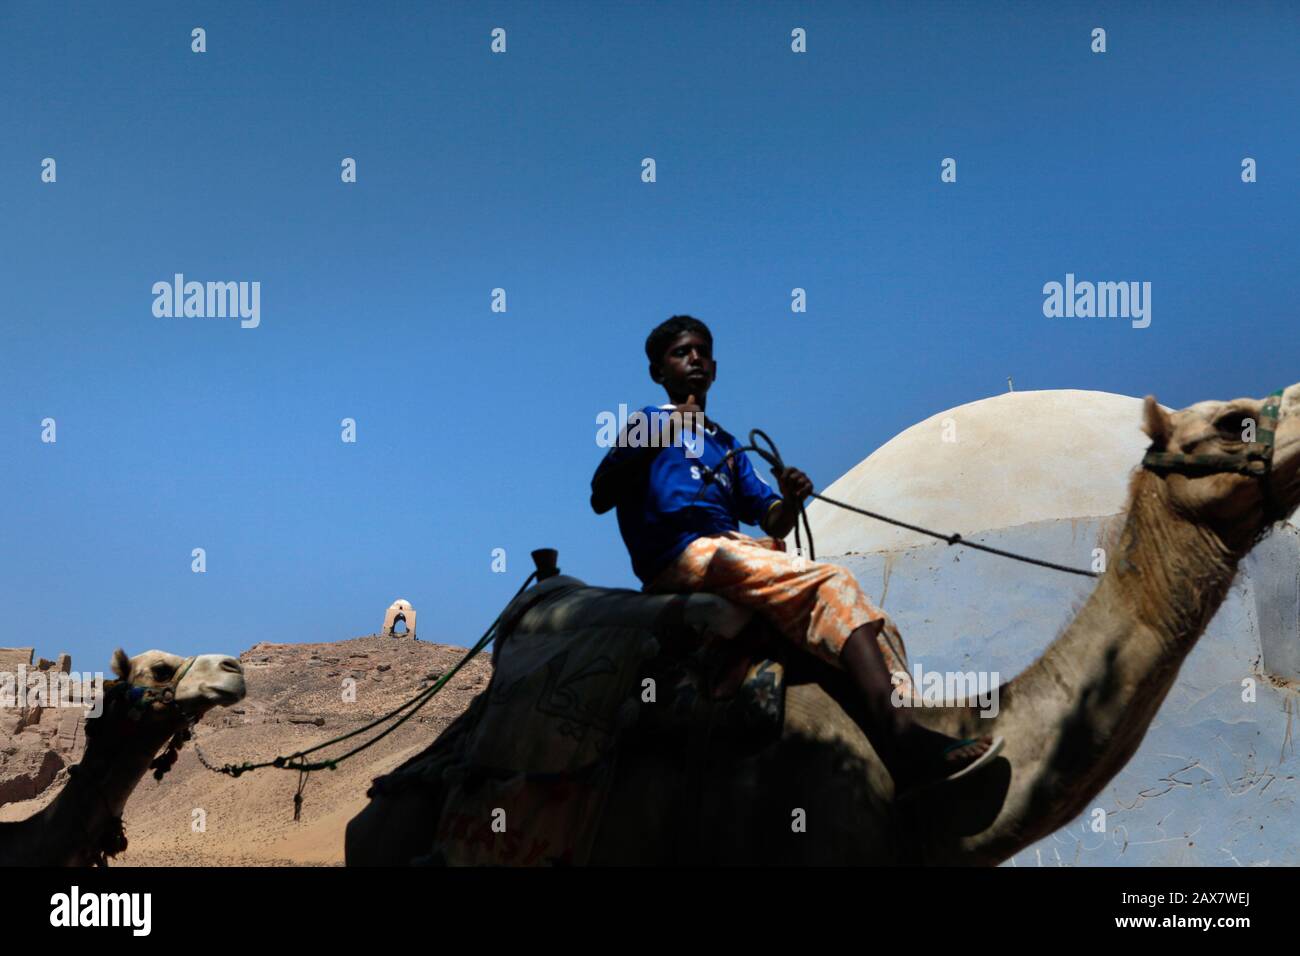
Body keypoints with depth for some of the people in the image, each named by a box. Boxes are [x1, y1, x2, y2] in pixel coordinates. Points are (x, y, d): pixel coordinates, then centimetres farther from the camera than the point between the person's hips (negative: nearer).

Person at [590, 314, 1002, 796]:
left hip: (732, 550, 7)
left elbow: (772, 522, 21)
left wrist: (791, 502, -3)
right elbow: (599, 498, -2)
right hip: (682, 555, -7)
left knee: (872, 623, -14)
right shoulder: (649, 422, 13)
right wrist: (656, 437, -13)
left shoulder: (725, 444, 32)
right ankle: (900, 736, -41)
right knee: (826, 584, -29)